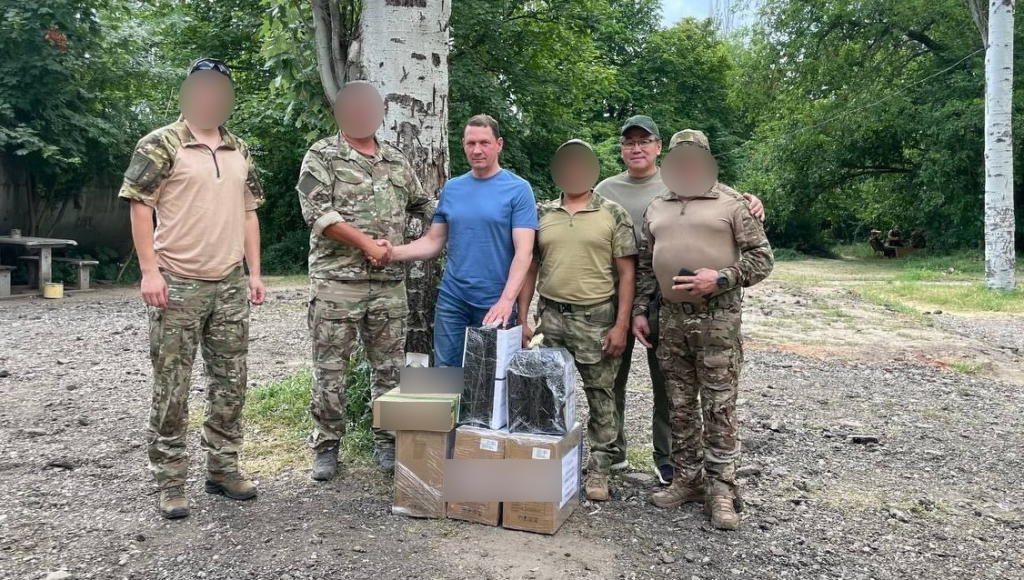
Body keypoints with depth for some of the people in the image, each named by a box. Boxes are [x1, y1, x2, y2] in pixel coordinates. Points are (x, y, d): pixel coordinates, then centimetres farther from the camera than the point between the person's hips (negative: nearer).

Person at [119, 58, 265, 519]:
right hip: (178, 285, -5)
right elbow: (140, 207, -5)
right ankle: (169, 481, 13)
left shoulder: (240, 151, 14)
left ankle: (223, 468, 24)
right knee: (172, 389, 1)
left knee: (230, 384, 10)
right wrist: (150, 271, -13)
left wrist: (254, 272, 10)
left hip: (231, 286, 5)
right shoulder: (161, 144, -3)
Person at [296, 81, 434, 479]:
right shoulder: (322, 155, 0)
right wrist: (366, 243, -13)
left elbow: (422, 205, 24)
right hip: (337, 281, -4)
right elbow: (316, 212, -10)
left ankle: (386, 442, 21)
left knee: (390, 367, 8)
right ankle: (326, 445, 17)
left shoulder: (397, 161, 15)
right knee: (330, 368, 3)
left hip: (390, 283, 4)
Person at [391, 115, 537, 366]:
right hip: (451, 299, 3)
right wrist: (393, 253, -8)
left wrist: (506, 300, -23)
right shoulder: (451, 188, 8)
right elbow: (434, 241, 9)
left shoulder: (518, 189, -5)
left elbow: (523, 251, -12)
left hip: (495, 303, -3)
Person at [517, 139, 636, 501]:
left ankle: (599, 470, 19)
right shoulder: (542, 215, 8)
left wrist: (621, 325, -9)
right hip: (550, 317, 3)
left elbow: (626, 273, -3)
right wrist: (521, 318, 3)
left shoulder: (613, 215, 0)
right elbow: (530, 268, 10)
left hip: (597, 319, -2)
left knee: (601, 396, 6)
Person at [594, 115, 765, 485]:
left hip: (664, 298, -2)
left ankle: (666, 459, 21)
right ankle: (612, 452, 27)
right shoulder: (605, 190, 9)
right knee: (611, 379, 11)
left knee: (666, 383, 6)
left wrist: (750, 205, -18)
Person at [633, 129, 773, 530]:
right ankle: (687, 479, 23)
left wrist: (721, 279, -15)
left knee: (719, 408, -1)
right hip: (671, 319, 5)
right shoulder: (656, 209, 14)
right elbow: (646, 267, 18)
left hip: (718, 319, -4)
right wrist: (639, 311, 11)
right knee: (680, 407, 10)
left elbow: (762, 258, -2)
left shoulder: (730, 204, 1)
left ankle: (721, 490, 9)